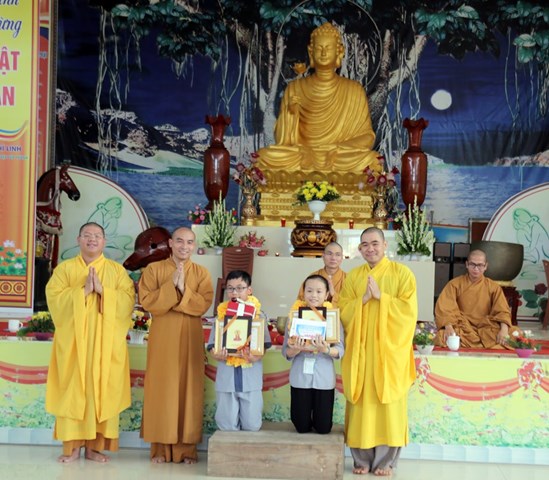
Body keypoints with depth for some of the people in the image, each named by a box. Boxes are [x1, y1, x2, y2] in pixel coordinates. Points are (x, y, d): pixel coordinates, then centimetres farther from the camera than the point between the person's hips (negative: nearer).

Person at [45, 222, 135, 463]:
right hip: (73, 339, 0)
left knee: (101, 389, -1)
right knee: (73, 389, -3)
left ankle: (95, 445, 6)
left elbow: (128, 300, -2)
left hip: (105, 341, 1)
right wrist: (84, 290, -15)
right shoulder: (64, 268, 8)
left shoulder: (117, 270, 9)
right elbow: (54, 298, -5)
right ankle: (72, 445, 4)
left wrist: (103, 290, -15)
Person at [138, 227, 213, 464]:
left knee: (188, 389, 2)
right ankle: (160, 446, 8)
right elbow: (147, 302, -9)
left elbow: (204, 304, -7)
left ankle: (187, 447, 9)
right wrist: (171, 285, -17)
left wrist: (183, 288, -18)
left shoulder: (201, 273, 6)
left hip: (190, 339, 1)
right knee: (161, 389, 0)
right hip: (162, 338, -1)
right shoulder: (153, 269, 3)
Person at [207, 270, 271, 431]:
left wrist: (256, 356, -22)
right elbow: (212, 345, 3)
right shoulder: (221, 314, 3)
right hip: (226, 377, 1)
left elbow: (264, 344, -2)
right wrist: (217, 355, -19)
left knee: (252, 425, 6)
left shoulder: (258, 314, 0)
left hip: (251, 377, -1)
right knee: (227, 426, 8)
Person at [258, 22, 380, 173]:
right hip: (300, 159, 1)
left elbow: (367, 135, 4)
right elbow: (282, 138, 5)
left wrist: (339, 149, -13)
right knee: (267, 155, -27)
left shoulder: (353, 90, 5)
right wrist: (291, 113, -14)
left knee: (369, 160, -32)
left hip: (343, 161, -1)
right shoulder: (295, 88, 7)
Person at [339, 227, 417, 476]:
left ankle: (385, 461, 10)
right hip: (360, 349, 2)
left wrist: (381, 296, -17)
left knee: (388, 404, 0)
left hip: (389, 349, -2)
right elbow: (343, 312, 3)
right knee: (362, 403, 3)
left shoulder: (402, 273, 0)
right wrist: (364, 298, -13)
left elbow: (409, 310, -9)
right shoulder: (353, 276, 9)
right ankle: (362, 458, 13)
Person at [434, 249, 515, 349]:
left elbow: (502, 311, 0)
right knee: (444, 338, -34)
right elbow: (445, 308, -8)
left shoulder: (493, 287, 9)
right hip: (462, 329, -1)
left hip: (486, 329, 1)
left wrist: (504, 330, -22)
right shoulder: (455, 284, 4)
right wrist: (449, 327, -28)